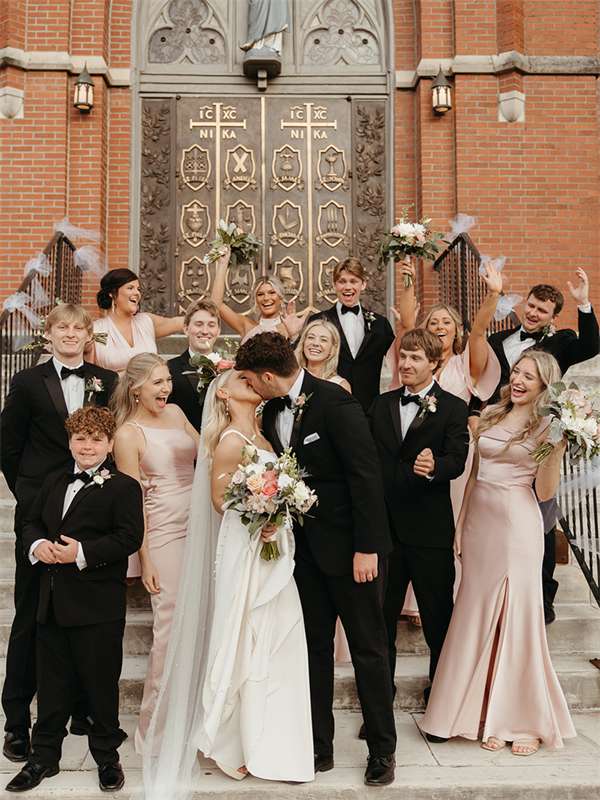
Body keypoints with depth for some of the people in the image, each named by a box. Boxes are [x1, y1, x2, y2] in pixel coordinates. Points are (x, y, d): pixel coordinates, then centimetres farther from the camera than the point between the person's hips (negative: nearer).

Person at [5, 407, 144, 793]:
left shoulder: (123, 487, -8)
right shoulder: (54, 482, 13)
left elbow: (129, 537, -16)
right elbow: (33, 521, 19)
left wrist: (83, 553, -23)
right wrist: (37, 544, -4)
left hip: (98, 606, -5)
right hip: (53, 602, 6)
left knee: (102, 683, 7)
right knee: (52, 682, 16)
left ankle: (107, 755, 26)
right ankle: (45, 755, 31)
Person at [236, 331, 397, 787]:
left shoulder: (334, 402, -17)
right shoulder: (272, 412, 6)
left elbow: (366, 474, -19)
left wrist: (366, 547, -19)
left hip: (351, 546, -6)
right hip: (305, 547, 7)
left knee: (368, 648, 7)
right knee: (315, 647, 12)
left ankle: (382, 751, 22)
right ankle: (319, 748, 25)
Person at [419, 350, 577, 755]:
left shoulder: (546, 425, -3)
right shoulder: (491, 416, 11)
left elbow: (545, 491, -7)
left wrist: (559, 446, -17)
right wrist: (461, 524, 12)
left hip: (518, 525, -5)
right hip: (480, 521, 5)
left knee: (518, 617, 1)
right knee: (478, 617, 8)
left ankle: (528, 721, 17)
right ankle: (492, 717, 23)